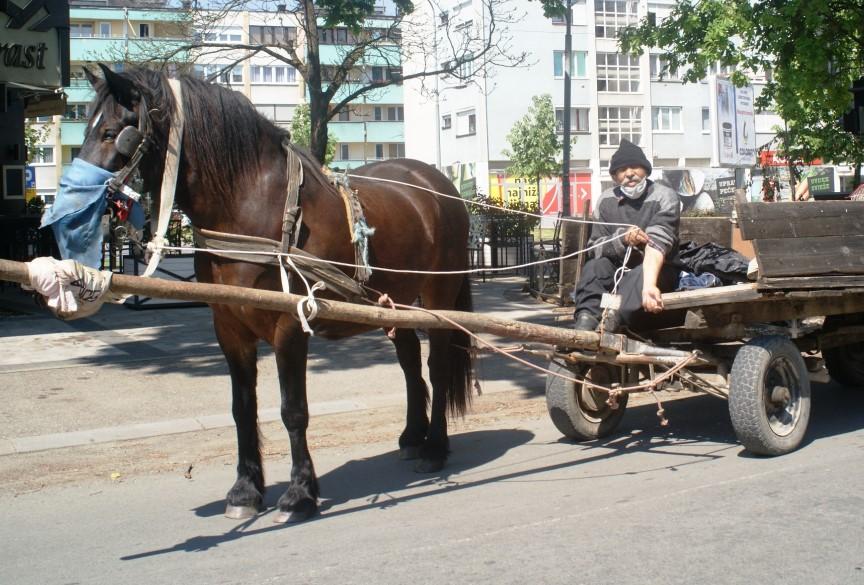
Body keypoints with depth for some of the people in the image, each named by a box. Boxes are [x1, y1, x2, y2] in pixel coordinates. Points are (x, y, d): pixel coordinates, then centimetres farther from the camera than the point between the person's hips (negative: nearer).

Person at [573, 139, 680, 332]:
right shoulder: (606, 200, -2)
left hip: (658, 269, -3)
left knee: (641, 274, -35)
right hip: (620, 269, 3)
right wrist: (622, 239, -28)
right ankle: (586, 319, -47)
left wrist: (648, 285, -46)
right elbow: (595, 247, -5)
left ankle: (611, 320, -57)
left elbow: (657, 243, -30)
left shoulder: (664, 197, -15)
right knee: (594, 266, -25)